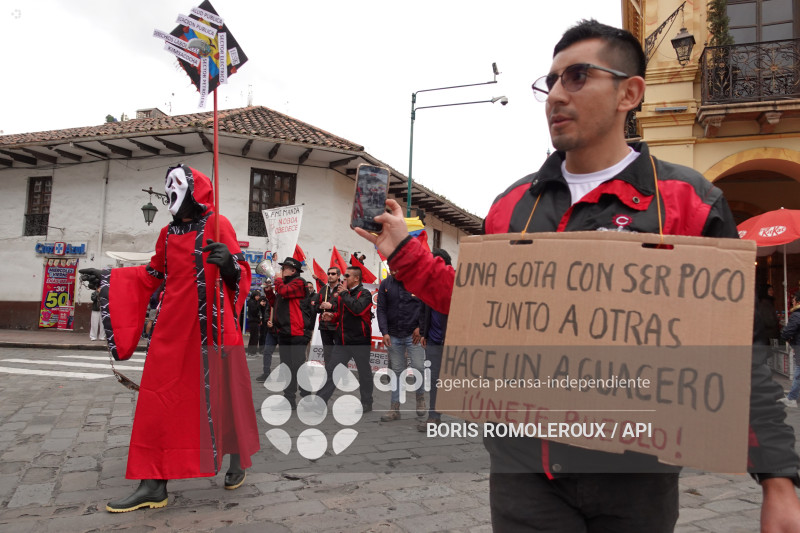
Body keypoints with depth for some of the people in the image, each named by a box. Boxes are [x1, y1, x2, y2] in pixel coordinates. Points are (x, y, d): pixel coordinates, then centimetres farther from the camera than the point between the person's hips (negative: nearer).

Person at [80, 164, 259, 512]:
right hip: (174, 327, 5)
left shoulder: (217, 225, -1)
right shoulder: (169, 233, 15)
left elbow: (240, 274, -6)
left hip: (211, 326, -5)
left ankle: (237, 461, 28)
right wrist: (109, 278, 25)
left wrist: (229, 262, -27)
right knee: (160, 397, 1)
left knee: (223, 394, 5)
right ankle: (154, 484, 9)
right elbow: (154, 274, 25)